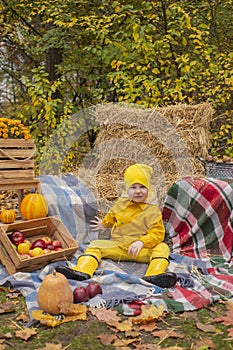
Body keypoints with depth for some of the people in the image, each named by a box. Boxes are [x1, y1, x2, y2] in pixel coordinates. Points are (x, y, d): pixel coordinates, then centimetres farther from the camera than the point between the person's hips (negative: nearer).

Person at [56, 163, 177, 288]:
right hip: (117, 246, 4)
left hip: (141, 250, -3)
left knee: (162, 248, -28)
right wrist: (104, 224, 45)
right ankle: (81, 271, -35)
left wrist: (141, 242, -26)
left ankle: (154, 275, -54)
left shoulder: (152, 210, -5)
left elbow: (158, 234, -12)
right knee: (96, 245, -13)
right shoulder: (121, 203, 8)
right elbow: (112, 215, 31)